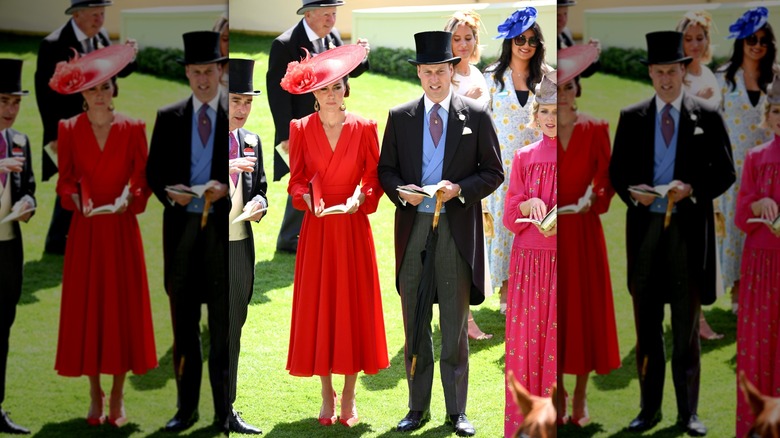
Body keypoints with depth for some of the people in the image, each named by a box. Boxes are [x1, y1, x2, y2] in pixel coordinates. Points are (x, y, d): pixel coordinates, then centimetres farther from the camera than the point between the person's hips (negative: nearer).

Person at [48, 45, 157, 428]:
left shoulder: (133, 129, 1)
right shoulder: (69, 129, 3)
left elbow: (142, 177, 1)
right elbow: (65, 179, 3)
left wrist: (129, 197, -17)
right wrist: (77, 200, -16)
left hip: (122, 230, 0)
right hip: (85, 230, 1)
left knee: (122, 308, 2)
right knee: (86, 308, 2)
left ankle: (117, 397, 13)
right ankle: (95, 395, 15)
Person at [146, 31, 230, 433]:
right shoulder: (168, 117, 8)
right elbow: (153, 172, 9)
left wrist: (224, 189, -16)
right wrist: (169, 192, -11)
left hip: (223, 227, -2)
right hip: (182, 227, 2)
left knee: (223, 325, 4)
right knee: (184, 324, 7)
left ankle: (223, 409, 10)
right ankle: (186, 407, 14)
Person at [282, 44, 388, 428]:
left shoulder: (364, 128, 1)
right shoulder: (301, 129, 3)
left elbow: (374, 177, 2)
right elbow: (296, 179, 2)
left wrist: (361, 196, -17)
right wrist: (308, 198, -17)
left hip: (353, 227, -1)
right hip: (316, 228, 1)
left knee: (354, 307, 2)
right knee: (317, 307, 2)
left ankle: (349, 397, 11)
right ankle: (327, 395, 13)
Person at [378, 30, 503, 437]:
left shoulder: (476, 115, 3)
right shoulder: (399, 117, 8)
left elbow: (493, 172, 4)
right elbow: (386, 170, 12)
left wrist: (459, 189, -12)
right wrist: (400, 192, -9)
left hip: (457, 230, -2)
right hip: (412, 227, 2)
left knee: (455, 325, 2)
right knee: (414, 325, 7)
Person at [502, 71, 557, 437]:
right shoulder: (524, 157, 10)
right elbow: (510, 217, 8)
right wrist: (529, 204, -13)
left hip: (563, 259, -2)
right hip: (528, 259, 3)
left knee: (558, 338, -4)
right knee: (525, 335, 3)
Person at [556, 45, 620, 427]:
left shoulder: (596, 130, 1)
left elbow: (606, 179, 0)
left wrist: (593, 196, -18)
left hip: (584, 231, 0)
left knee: (586, 309, 2)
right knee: (553, 310, 4)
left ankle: (581, 396, 13)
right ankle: (559, 394, 16)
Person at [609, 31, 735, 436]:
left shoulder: (707, 117, 3)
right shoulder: (631, 118, 8)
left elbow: (725, 172, 3)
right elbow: (616, 171, 10)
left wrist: (692, 189, -15)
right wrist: (632, 192, -11)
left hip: (689, 229, -2)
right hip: (644, 227, 2)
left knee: (687, 326, 4)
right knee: (647, 325, 7)